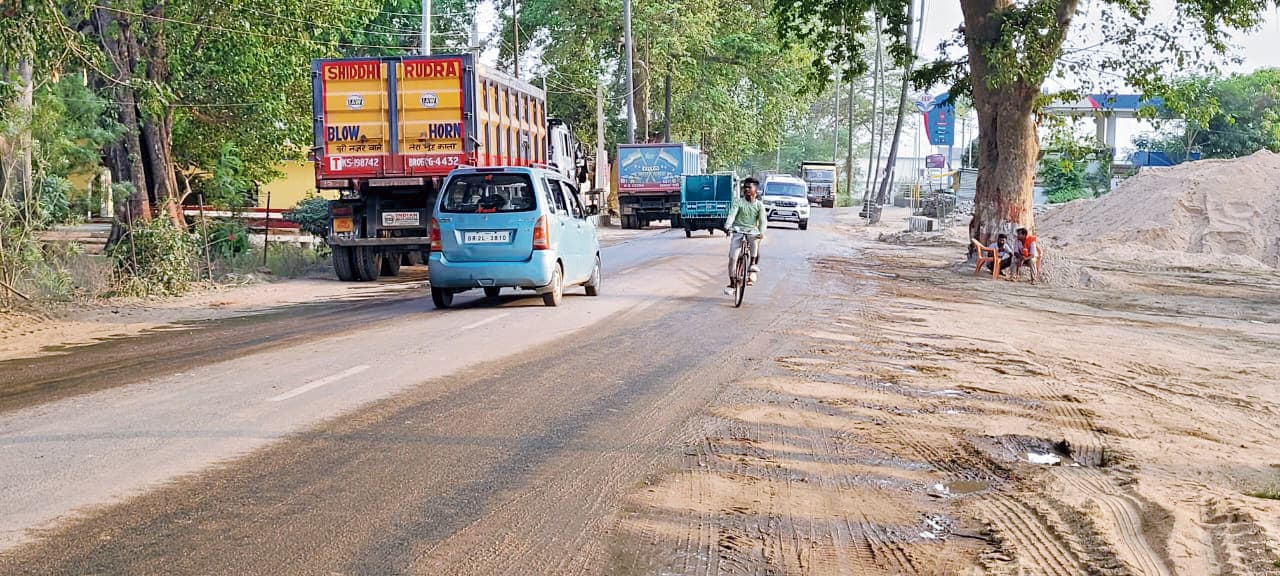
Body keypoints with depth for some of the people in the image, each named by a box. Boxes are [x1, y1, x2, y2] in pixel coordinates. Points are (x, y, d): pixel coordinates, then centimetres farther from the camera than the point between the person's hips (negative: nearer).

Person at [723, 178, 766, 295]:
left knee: (755, 240, -37)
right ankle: (732, 283, 1)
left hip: (752, 231, 0)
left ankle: (753, 264, -22)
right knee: (732, 256, -10)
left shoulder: (759, 205, 5)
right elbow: (732, 214, -12)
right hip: (738, 231, 0)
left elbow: (762, 221, -3)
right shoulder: (738, 201, 1)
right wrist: (727, 226, -30)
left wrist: (761, 232, -23)